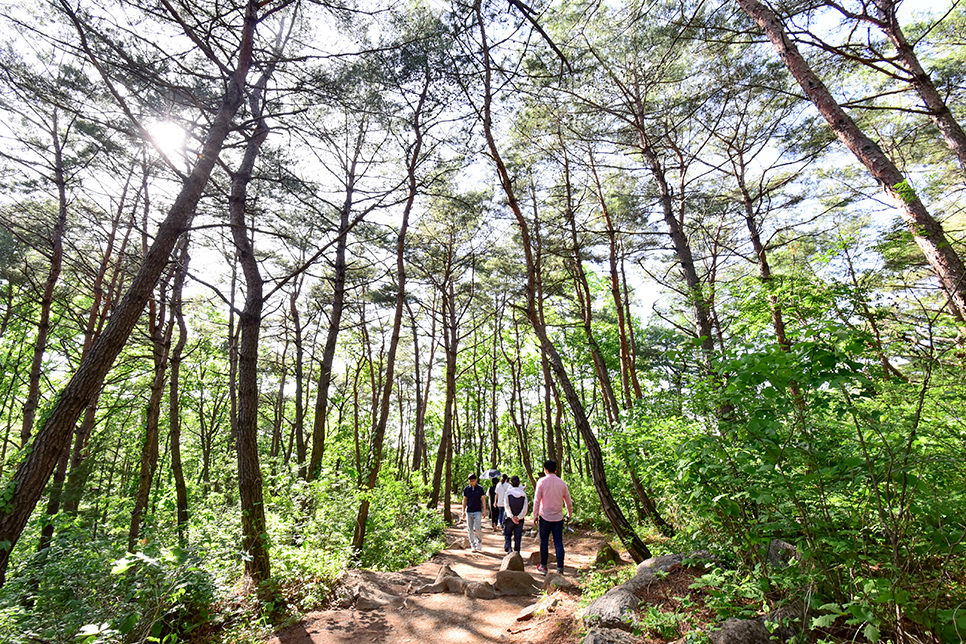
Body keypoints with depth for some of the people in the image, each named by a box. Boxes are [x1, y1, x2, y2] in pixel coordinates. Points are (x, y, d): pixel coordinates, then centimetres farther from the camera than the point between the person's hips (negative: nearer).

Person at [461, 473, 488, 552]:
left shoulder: (480, 488, 0)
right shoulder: (466, 489, 5)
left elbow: (483, 499, 4)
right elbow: (464, 500, 11)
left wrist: (484, 511, 0)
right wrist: (463, 511, 6)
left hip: (477, 511, -2)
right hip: (469, 512, 2)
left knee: (478, 528, -10)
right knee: (470, 530, 3)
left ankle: (479, 543, 10)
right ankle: (473, 546, 14)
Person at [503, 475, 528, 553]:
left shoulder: (508, 492, -8)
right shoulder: (523, 493, -2)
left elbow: (507, 506, -13)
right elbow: (525, 508, -8)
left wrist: (512, 517, -11)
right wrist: (518, 517, -10)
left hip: (509, 518, -1)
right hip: (520, 519, 2)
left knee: (507, 534, 15)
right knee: (517, 536, 13)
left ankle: (508, 547, -6)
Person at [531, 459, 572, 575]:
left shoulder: (542, 482, -7)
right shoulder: (562, 483, 2)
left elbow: (537, 500, -8)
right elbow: (568, 501, 9)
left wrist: (535, 515, 0)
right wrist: (569, 514, 23)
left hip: (545, 517, -2)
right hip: (558, 517, 2)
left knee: (544, 542, 11)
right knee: (559, 543, 6)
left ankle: (543, 566, 19)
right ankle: (560, 569, 4)